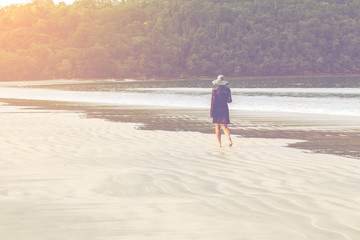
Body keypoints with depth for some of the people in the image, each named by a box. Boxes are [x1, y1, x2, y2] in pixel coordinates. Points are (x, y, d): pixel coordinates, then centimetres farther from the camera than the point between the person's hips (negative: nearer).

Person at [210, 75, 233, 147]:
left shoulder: (215, 90, -8)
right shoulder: (227, 89, 0)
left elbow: (213, 101, -10)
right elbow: (229, 100, 0)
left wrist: (211, 112, -6)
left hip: (217, 109, -2)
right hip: (224, 109, 2)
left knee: (217, 127, 6)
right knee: (224, 126, 8)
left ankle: (219, 143, 6)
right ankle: (229, 138, -19)